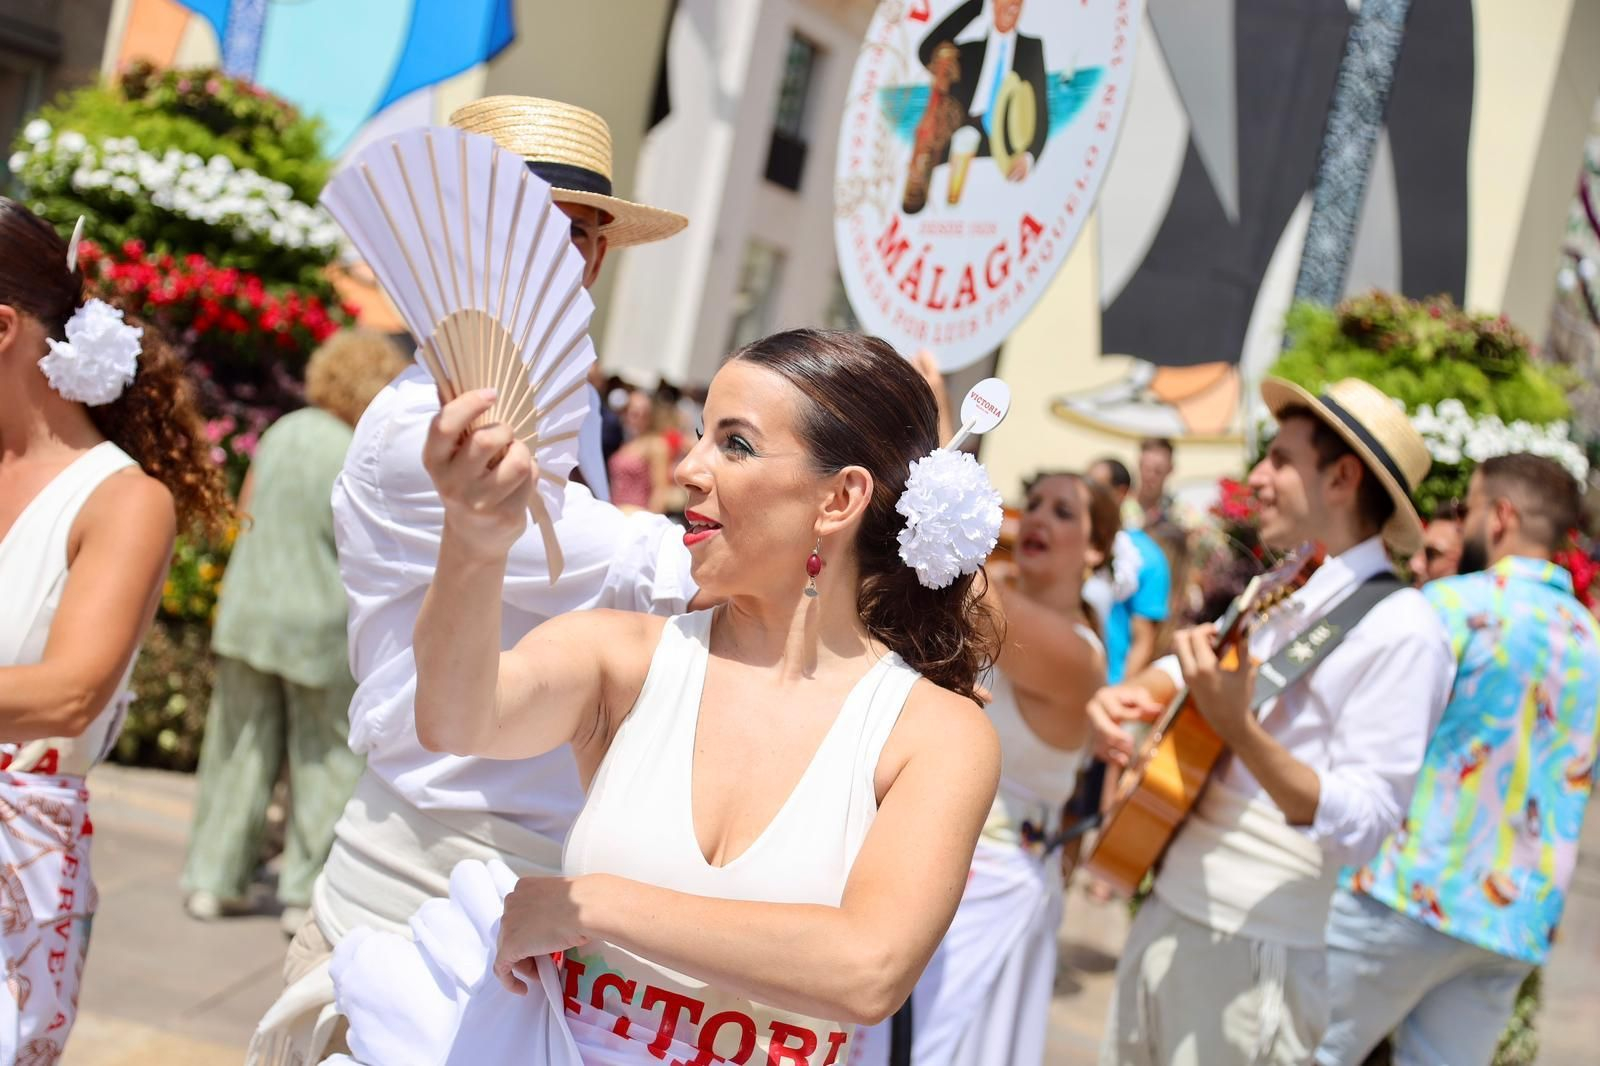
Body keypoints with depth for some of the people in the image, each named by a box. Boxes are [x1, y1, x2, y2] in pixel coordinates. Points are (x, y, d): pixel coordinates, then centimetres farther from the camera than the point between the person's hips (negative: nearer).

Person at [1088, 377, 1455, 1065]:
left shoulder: (1400, 631, -15)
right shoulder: (1288, 598, 10)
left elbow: (1361, 824, -22)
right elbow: (1190, 664, 23)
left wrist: (1237, 727, -33)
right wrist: (1130, 694, 0)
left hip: (1249, 952, -8)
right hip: (1166, 919, 8)